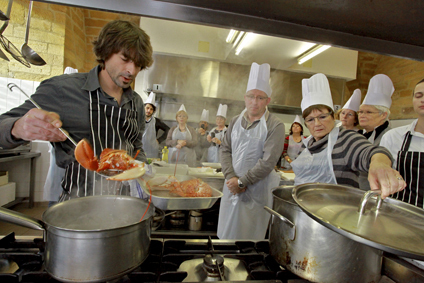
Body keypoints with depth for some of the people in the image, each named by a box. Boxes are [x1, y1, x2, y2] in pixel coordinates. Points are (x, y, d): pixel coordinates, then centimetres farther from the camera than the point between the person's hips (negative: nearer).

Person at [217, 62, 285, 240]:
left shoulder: (275, 126, -9)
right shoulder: (235, 121, 7)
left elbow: (268, 162, -16)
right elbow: (225, 150, 4)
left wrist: (241, 182, -13)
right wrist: (231, 178, -9)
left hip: (257, 191, -4)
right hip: (232, 186, 5)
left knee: (251, 237, 8)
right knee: (226, 234, 15)